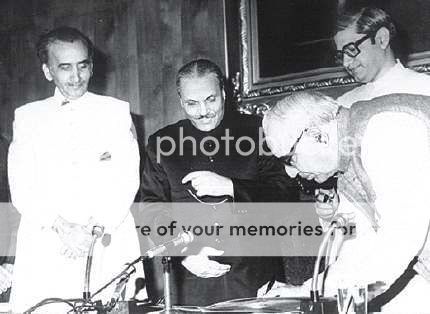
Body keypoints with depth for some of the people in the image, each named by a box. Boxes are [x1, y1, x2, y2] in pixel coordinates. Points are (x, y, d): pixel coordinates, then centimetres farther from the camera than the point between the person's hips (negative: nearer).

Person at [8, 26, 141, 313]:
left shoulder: (116, 111, 12)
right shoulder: (27, 116, 14)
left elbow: (127, 180, 3)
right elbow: (22, 189, 4)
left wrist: (95, 229, -12)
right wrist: (60, 226, -13)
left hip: (108, 248, 0)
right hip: (44, 253, 1)